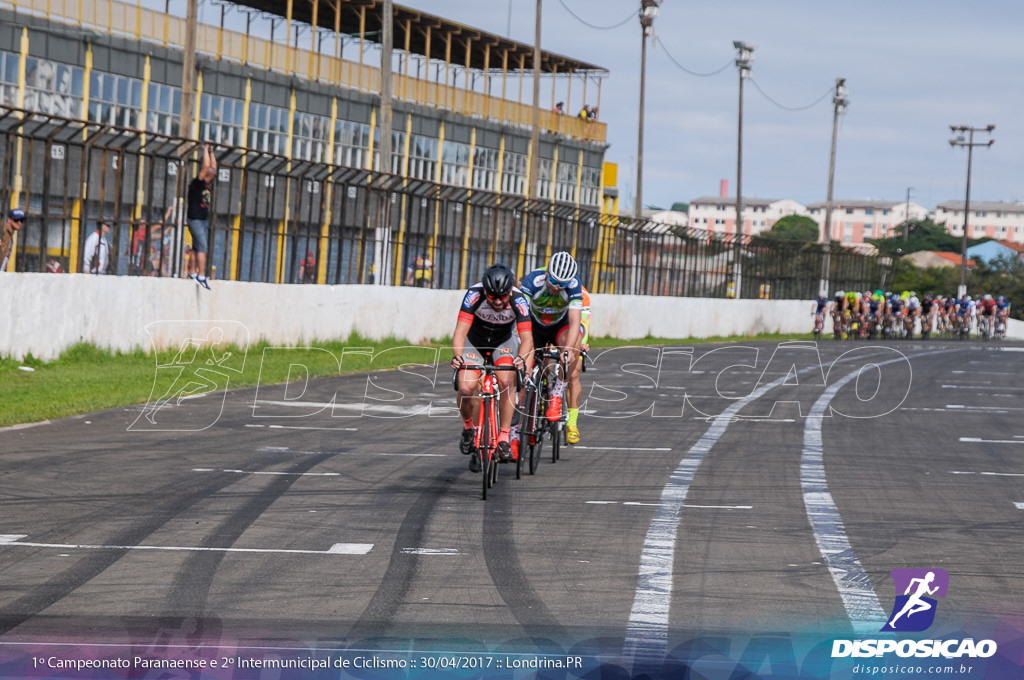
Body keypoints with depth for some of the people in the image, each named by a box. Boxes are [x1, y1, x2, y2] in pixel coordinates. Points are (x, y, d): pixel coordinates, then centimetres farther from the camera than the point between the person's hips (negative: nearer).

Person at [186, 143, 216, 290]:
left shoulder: (207, 185, 11)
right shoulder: (197, 183, -11)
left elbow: (213, 166, 21)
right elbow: (206, 166, -16)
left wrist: (211, 152, 17)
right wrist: (206, 150, -6)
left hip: (203, 220, 9)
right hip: (195, 219, -9)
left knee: (197, 247, 10)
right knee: (202, 247, -13)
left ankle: (192, 273, 14)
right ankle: (201, 276, -17)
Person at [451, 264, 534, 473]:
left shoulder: (518, 300, -30)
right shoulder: (474, 295, -32)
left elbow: (526, 337, -34)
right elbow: (461, 330, -36)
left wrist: (522, 358, -55)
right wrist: (457, 355, -54)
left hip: (504, 340, 0)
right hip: (475, 340, 0)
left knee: (506, 381, -28)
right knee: (466, 388, -20)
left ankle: (504, 438, -19)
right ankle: (468, 428, 9)